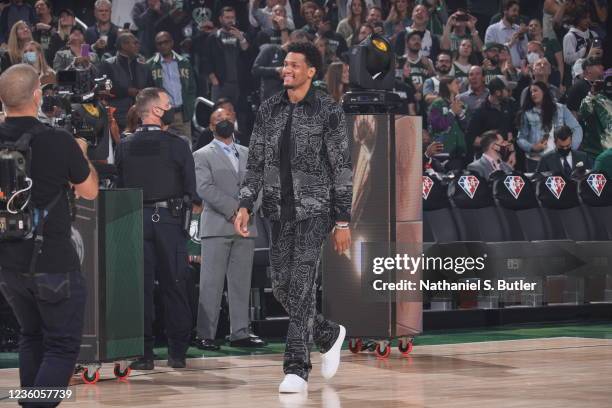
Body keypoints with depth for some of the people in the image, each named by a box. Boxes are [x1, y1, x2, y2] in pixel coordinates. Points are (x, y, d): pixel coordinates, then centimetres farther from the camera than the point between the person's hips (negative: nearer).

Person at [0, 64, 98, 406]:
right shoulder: (59, 142, -16)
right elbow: (90, 191, -2)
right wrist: (82, 154, 14)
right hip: (54, 263, -5)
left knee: (32, 337, 21)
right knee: (63, 345, 2)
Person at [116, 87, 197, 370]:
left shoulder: (125, 147, 2)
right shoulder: (177, 145, -5)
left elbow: (119, 187, 4)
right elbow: (191, 188, -5)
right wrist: (183, 205, 11)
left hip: (135, 220, 2)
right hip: (169, 219, -2)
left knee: (140, 286, 3)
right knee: (174, 284, 6)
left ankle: (143, 352, 0)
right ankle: (177, 352, 7)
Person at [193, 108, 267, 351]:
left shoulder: (246, 154, 19)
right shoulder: (203, 155, 4)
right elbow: (205, 188, -9)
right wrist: (232, 210, -15)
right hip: (217, 227, -5)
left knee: (241, 283, 4)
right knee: (211, 283, -7)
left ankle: (240, 333, 8)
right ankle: (205, 335, -6)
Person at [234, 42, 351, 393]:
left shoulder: (329, 111, -6)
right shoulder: (269, 109, 8)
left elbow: (342, 169, -5)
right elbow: (256, 162, 11)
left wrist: (343, 221, -8)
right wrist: (245, 206, -1)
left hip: (315, 209, -5)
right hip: (280, 211, 5)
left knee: (302, 285, -13)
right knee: (282, 288, 8)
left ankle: (297, 369, -10)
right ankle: (329, 335, 33)